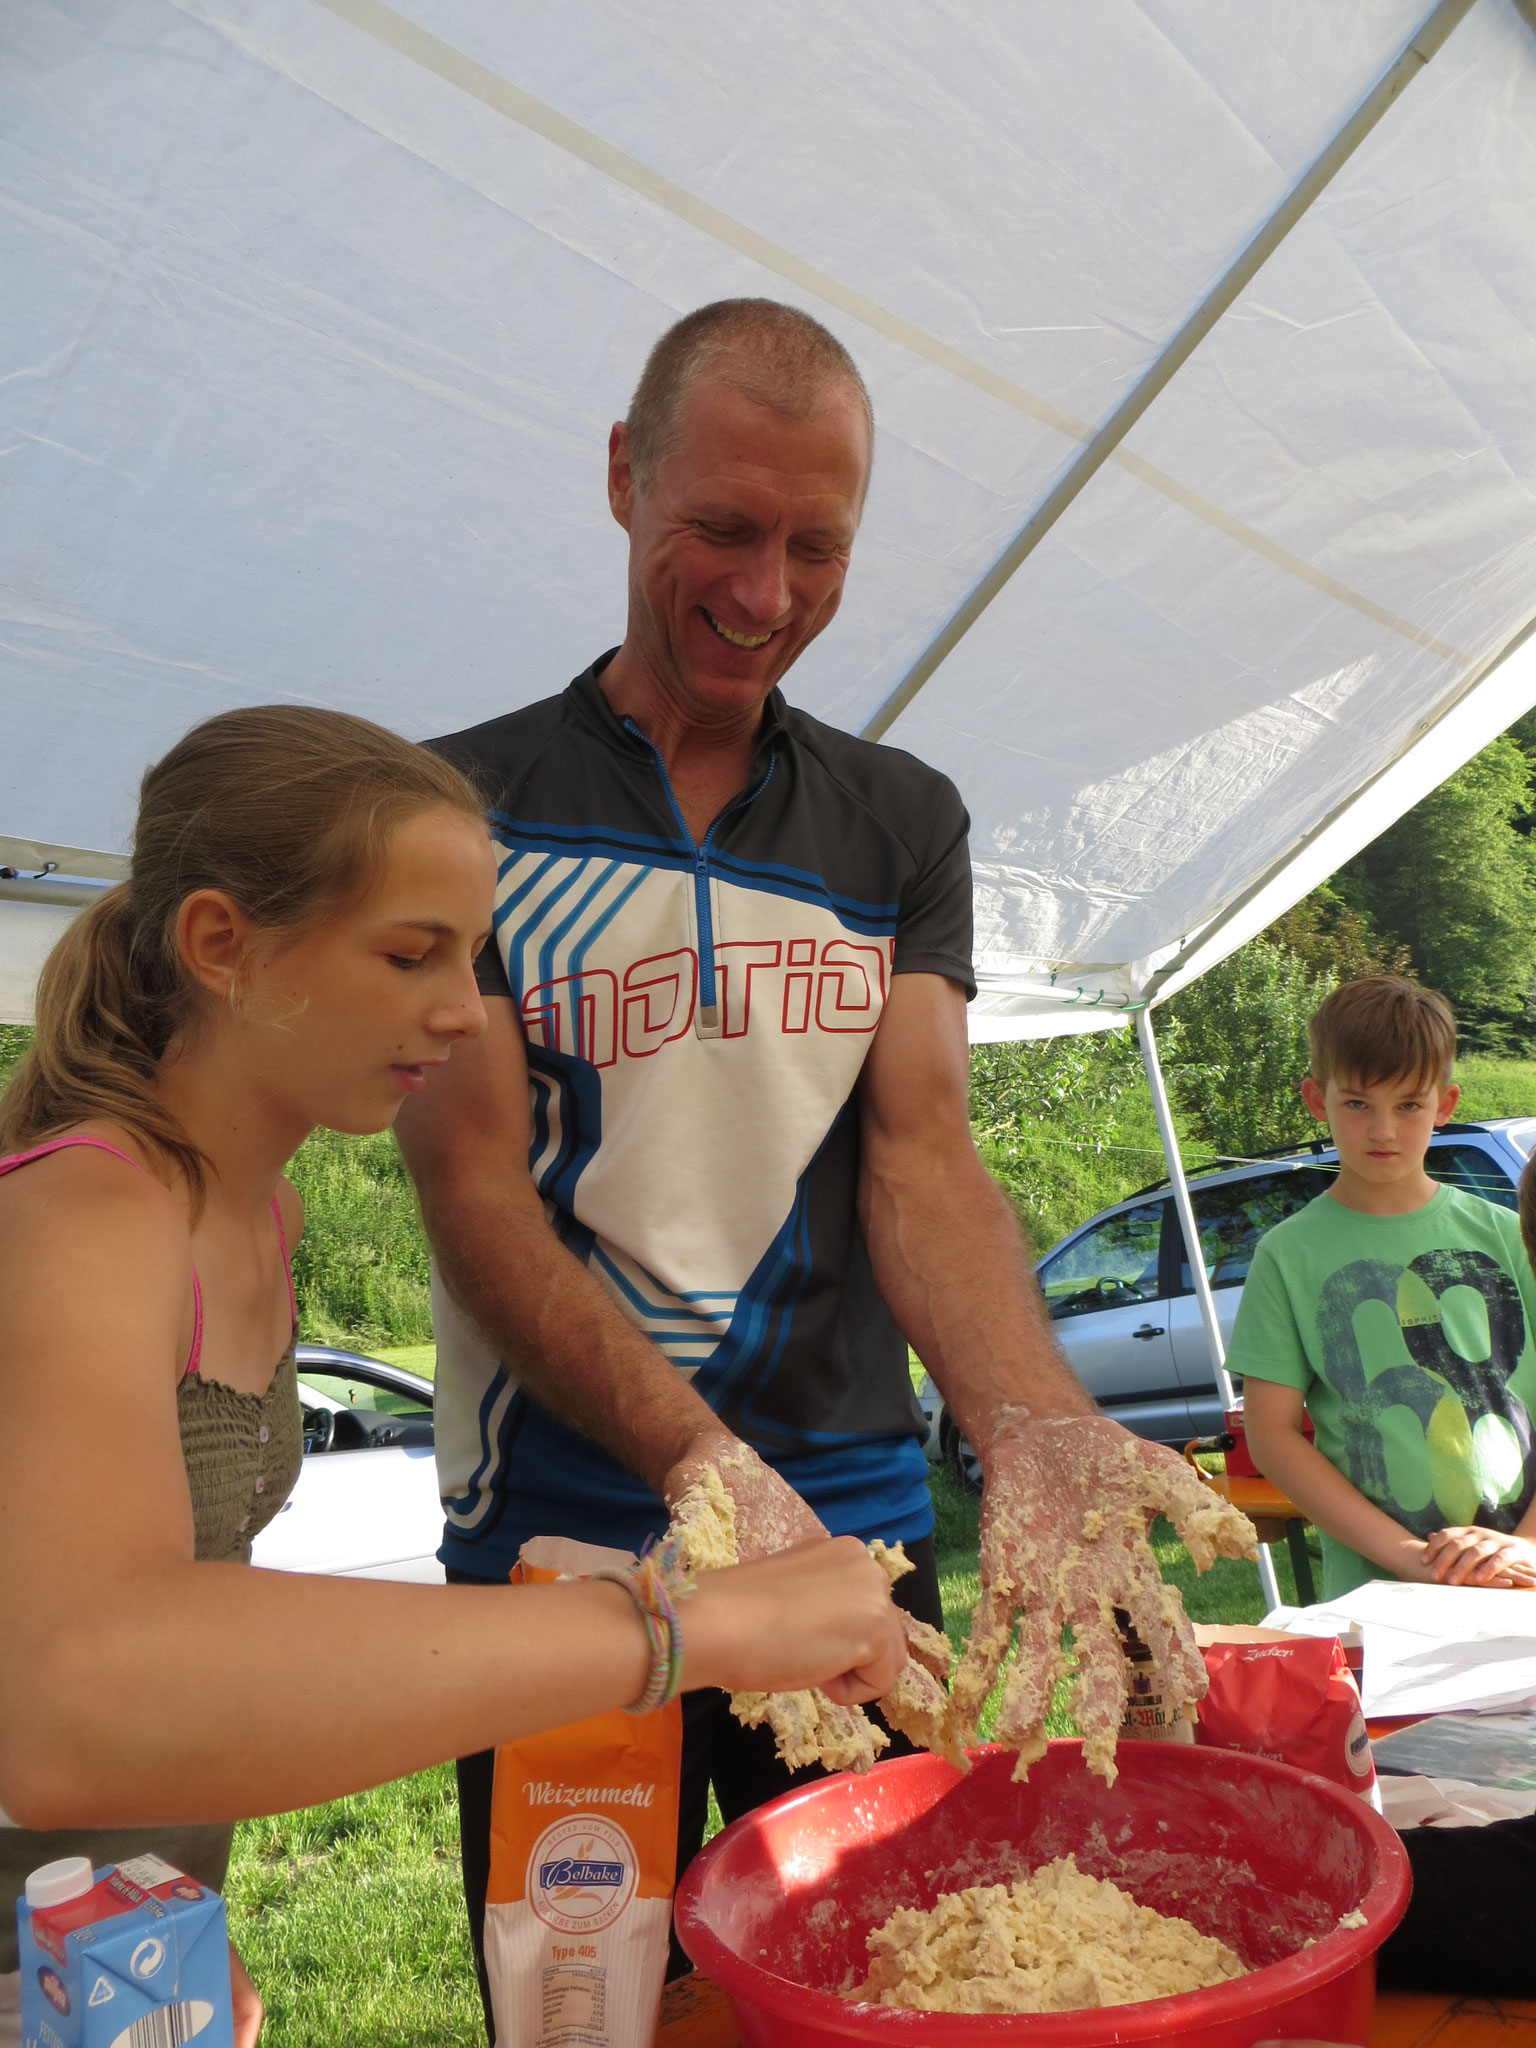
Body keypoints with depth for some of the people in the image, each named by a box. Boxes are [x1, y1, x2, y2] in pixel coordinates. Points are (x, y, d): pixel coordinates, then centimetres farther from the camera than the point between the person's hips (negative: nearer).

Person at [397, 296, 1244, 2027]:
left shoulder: (902, 821, 6)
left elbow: (921, 1153, -4)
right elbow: (475, 1189, -11)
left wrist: (1030, 1424, -24)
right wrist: (700, 1460, -26)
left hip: (861, 1526, 3)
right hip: (562, 1548, -2)